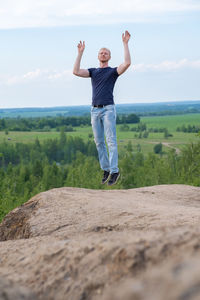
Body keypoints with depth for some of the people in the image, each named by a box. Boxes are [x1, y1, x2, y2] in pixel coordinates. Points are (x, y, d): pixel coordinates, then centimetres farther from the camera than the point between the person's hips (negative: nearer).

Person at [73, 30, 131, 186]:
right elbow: (76, 71, 2)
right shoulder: (93, 71, 17)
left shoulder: (113, 71, 5)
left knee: (111, 141, -10)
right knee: (99, 142, 6)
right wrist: (80, 53, 4)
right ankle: (106, 169, 13)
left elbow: (127, 63, -13)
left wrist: (125, 43, -11)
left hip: (108, 109, -5)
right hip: (95, 110, 5)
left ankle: (114, 171, -11)